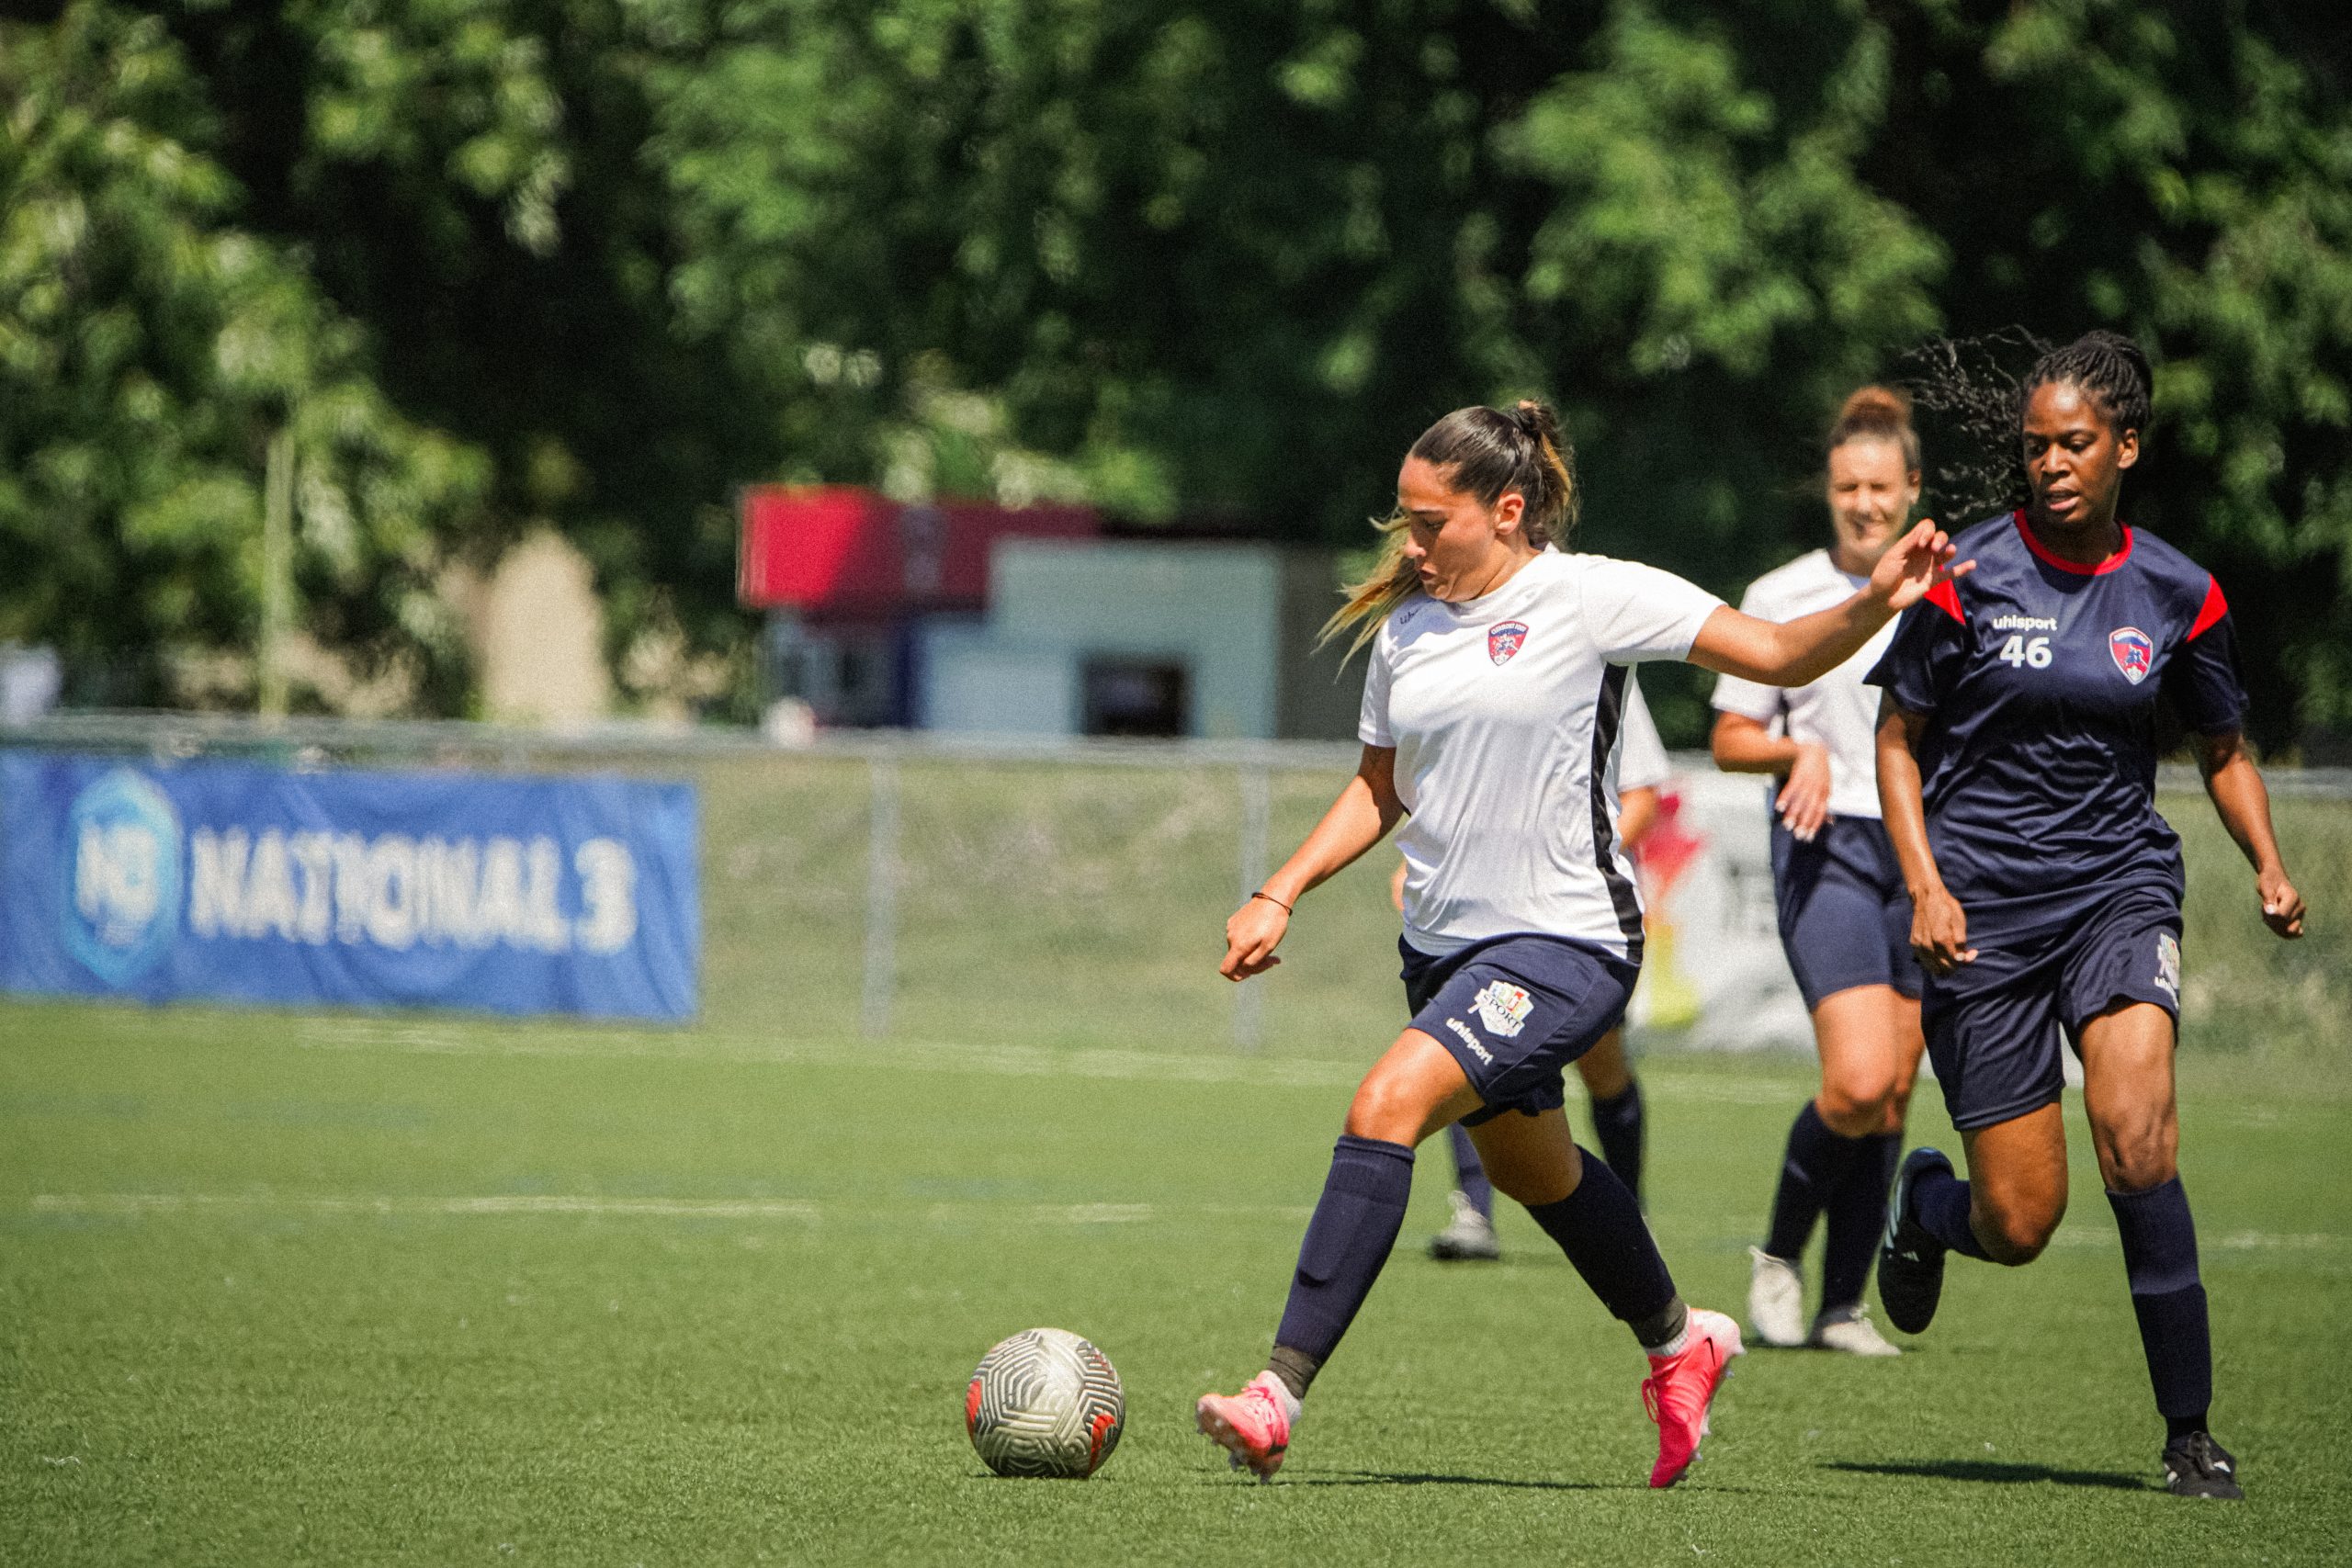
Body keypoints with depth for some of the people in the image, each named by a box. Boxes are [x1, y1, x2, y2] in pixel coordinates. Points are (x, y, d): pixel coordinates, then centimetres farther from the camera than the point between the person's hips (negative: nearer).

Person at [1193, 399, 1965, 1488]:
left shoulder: (1592, 598, -10)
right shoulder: (1404, 625, 7)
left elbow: (1778, 655, -10)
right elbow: (1380, 788, 19)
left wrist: (1874, 604, -28)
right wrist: (1279, 896, 8)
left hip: (1565, 942, -8)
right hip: (1443, 944, 8)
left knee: (1387, 1105, -25)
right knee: (1531, 1170, 23)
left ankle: (1281, 1395, -28)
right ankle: (1678, 1344, 49)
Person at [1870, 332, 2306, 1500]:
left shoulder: (2178, 595, 2)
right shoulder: (1969, 574, -4)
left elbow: (2223, 752, 16)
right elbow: (1899, 740, 3)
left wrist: (2268, 868, -1)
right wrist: (1927, 886, -10)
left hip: (2118, 887, 1)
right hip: (1986, 908, -1)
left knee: (2135, 1136, -25)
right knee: (2020, 1225, -4)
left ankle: (2189, 1429, -14)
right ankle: (1923, 1203, 35)